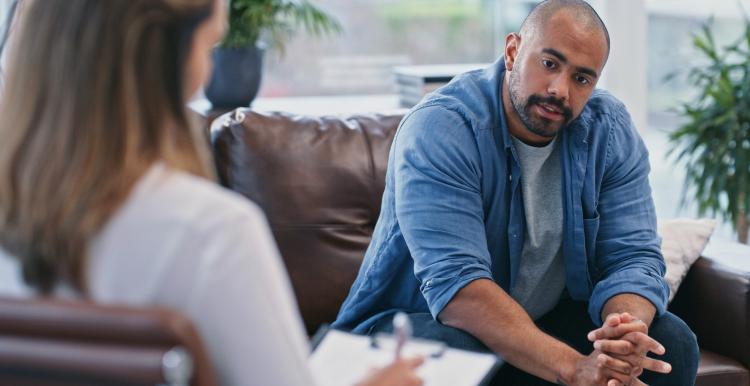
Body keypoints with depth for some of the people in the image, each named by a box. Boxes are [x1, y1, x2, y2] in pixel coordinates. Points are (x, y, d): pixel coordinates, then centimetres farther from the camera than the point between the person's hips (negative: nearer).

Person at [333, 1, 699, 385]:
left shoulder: (611, 132, -7)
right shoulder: (439, 129, -24)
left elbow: (632, 256, -12)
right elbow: (454, 282, -34)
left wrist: (627, 336, -36)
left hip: (550, 322, 4)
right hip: (423, 321, -4)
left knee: (672, 344, -16)